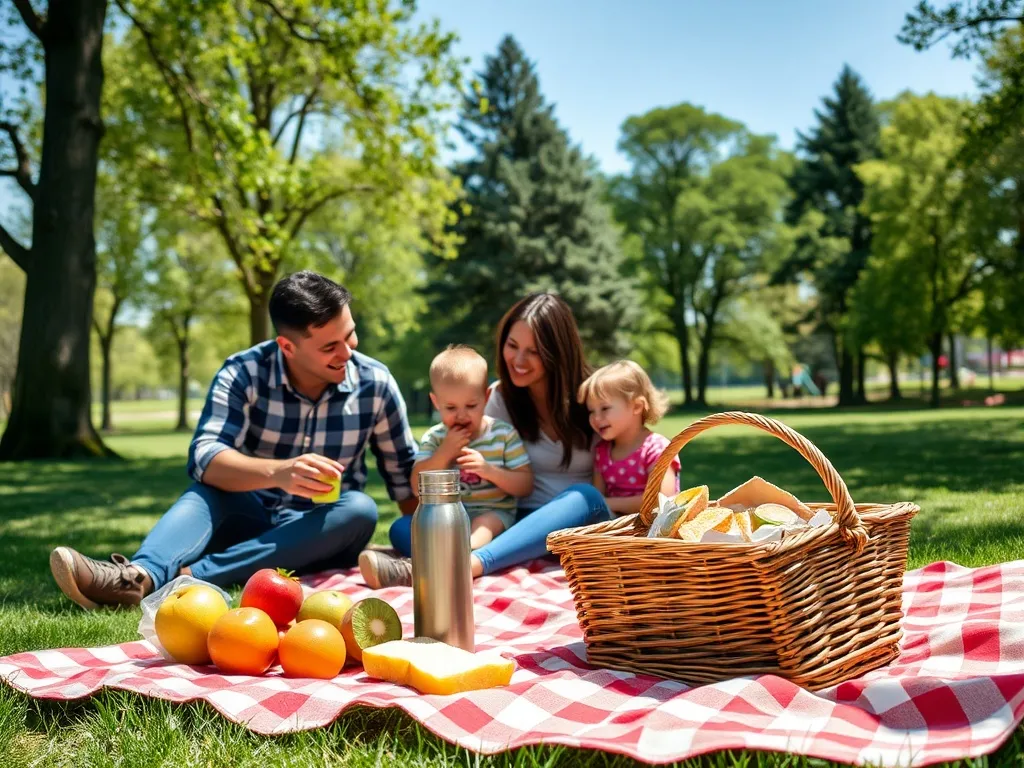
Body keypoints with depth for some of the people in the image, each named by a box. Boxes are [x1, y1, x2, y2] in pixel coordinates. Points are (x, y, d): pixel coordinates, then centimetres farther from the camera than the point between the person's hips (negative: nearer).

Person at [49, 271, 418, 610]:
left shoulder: (375, 383, -9)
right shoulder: (244, 374, -13)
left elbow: (404, 473, 2)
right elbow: (204, 457, -28)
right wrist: (278, 472, -46)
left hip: (325, 533, 1)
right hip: (250, 521, 0)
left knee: (361, 509, -32)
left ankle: (191, 576, -41)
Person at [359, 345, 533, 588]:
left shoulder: (504, 433, 2)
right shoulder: (433, 438, 7)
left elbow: (525, 486, -1)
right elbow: (418, 488, -2)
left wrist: (488, 470, -17)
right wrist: (445, 452, -13)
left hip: (493, 515, -3)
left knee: (485, 525, -36)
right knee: (400, 527, -21)